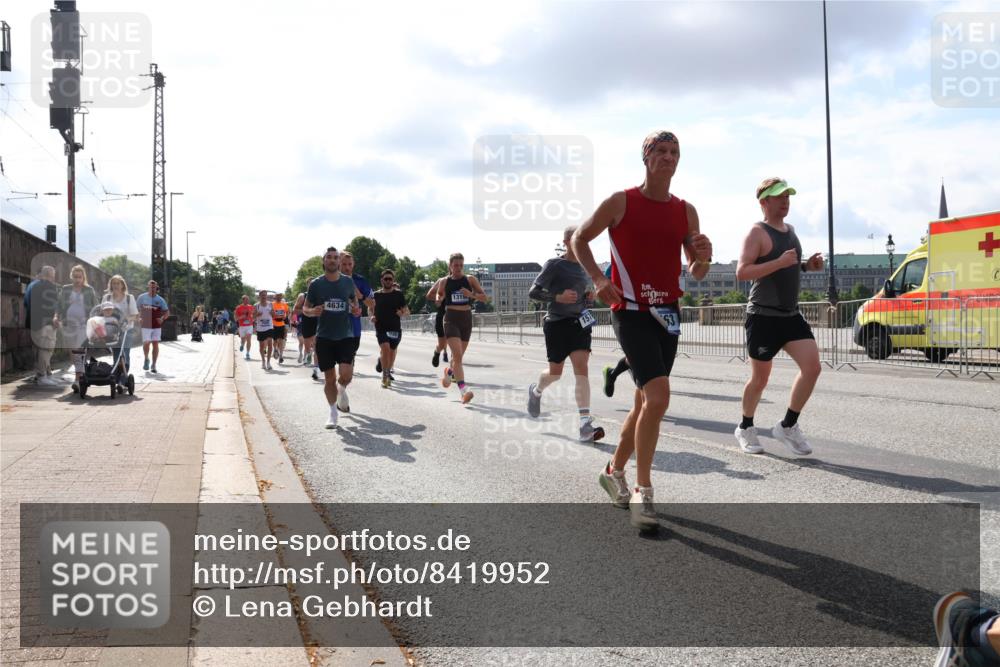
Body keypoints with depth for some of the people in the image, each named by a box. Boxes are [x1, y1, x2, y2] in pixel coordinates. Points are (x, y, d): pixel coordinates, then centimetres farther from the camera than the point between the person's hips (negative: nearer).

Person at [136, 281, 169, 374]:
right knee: (146, 343, -10)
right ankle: (146, 359, 18)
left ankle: (154, 365, 11)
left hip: (157, 325, 1)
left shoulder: (160, 299, 3)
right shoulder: (142, 297, 3)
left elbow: (167, 311, 9)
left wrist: (162, 318, -10)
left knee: (155, 344, 2)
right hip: (146, 325, -1)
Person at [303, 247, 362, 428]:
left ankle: (341, 390, 22)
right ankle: (333, 412, 22)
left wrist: (357, 310, -3)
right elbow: (305, 308, 7)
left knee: (346, 375, -14)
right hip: (324, 337, 0)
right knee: (329, 378, 4)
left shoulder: (348, 282, 3)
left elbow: (355, 299, 20)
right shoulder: (316, 284, 0)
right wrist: (312, 311, -16)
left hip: (346, 335, 0)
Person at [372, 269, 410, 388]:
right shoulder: (377, 295, 7)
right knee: (385, 348, -21)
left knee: (392, 351, 9)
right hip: (381, 327, -1)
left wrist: (402, 313, -16)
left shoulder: (398, 294, 4)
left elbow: (407, 311, 5)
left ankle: (388, 372, 31)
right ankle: (385, 376, -15)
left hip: (395, 328, 1)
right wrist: (372, 316, 0)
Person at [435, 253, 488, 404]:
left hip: (466, 319, 2)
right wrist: (438, 299, -4)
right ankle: (463, 389, -22)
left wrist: (471, 294, -16)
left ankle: (449, 371, 49)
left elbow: (484, 297, 1)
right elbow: (439, 296, 19)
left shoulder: (470, 279, 2)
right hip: (451, 319, -2)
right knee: (457, 354, -18)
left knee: (459, 355, 16)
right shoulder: (444, 282, 3)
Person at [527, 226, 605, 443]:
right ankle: (536, 390, 44)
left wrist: (589, 297, 2)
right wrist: (558, 297, -21)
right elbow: (533, 292, -8)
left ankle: (585, 425, -20)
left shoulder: (584, 267, 12)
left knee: (581, 367, -13)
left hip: (579, 322, 4)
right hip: (557, 323, -4)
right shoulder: (554, 265, -6)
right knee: (555, 372, 6)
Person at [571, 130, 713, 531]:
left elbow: (697, 274, 13)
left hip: (667, 314, 6)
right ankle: (642, 493, -11)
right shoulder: (621, 202, -4)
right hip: (631, 311, -6)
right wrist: (598, 278, -9)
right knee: (658, 396, -21)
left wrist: (703, 257, -11)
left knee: (646, 401, 14)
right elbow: (579, 239, 5)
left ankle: (614, 471, 34)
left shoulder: (686, 211, 9)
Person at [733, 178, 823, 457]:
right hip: (764, 316, -7)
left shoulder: (790, 230, 14)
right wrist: (780, 262, -29)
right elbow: (742, 272, -21)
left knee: (812, 367, -8)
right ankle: (745, 428, 27)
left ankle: (788, 426, 6)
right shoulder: (757, 233, -10)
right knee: (760, 378, 4)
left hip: (791, 315, 7)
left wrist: (806, 265, 8)